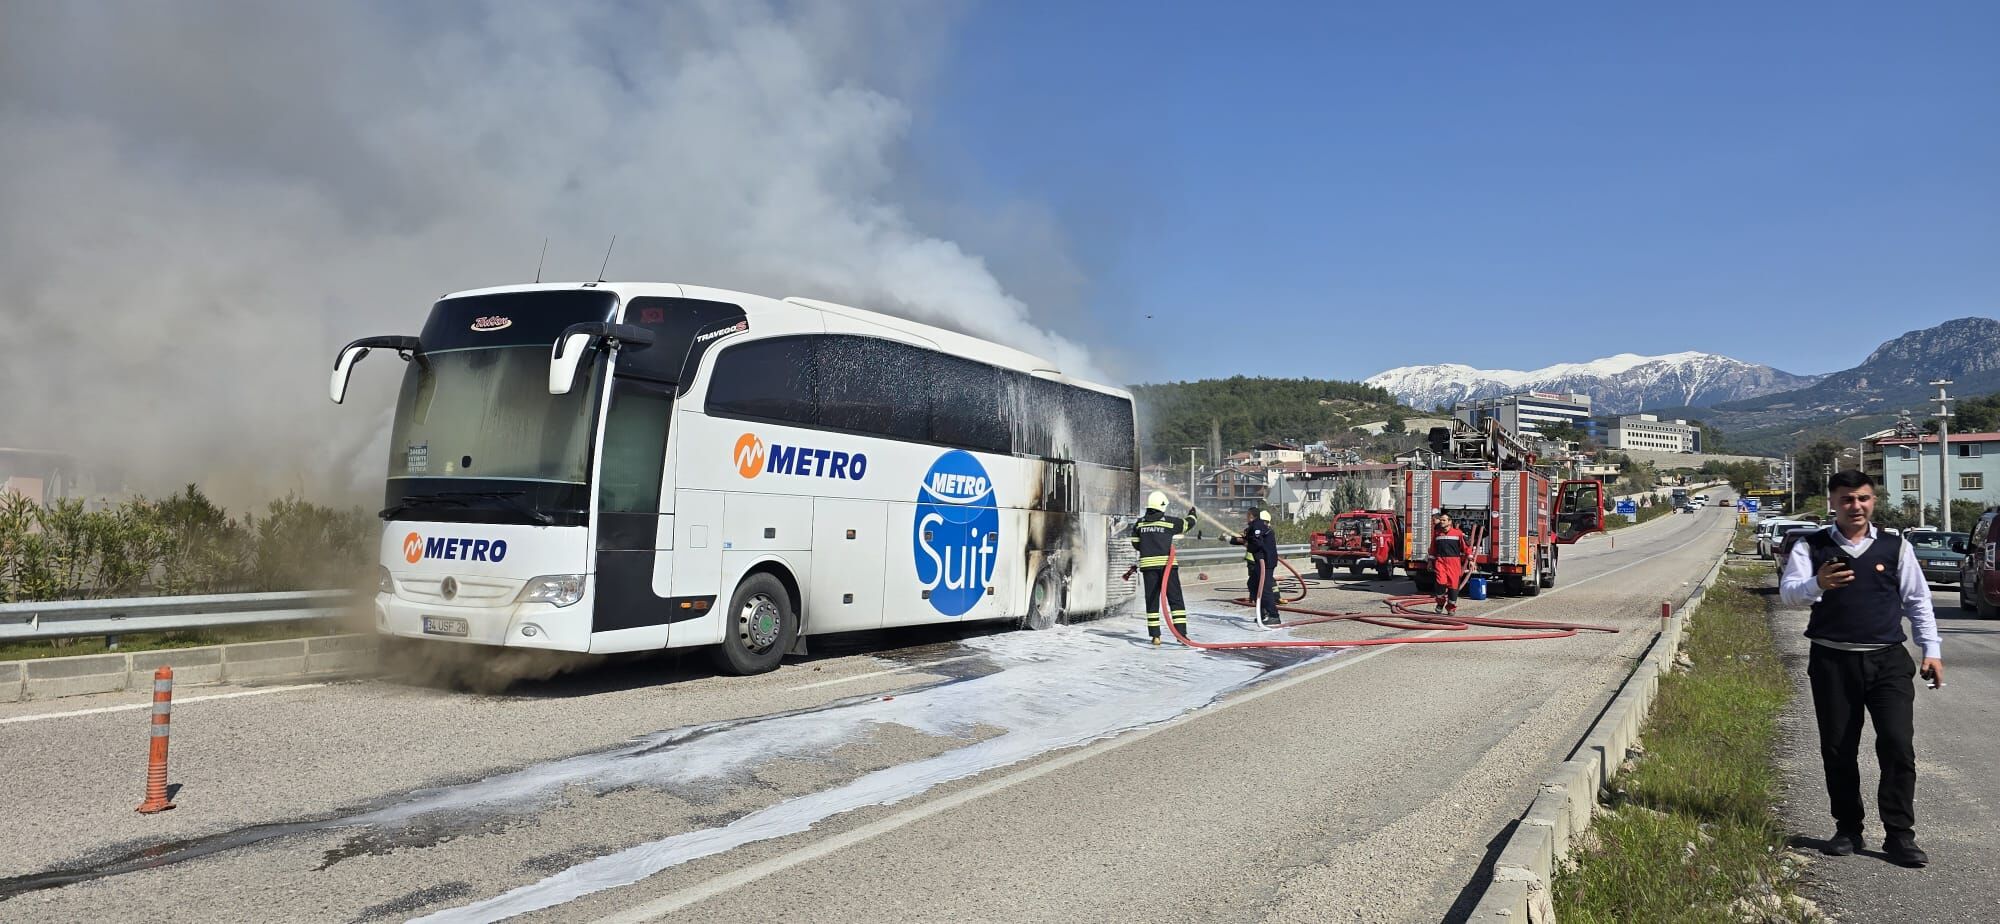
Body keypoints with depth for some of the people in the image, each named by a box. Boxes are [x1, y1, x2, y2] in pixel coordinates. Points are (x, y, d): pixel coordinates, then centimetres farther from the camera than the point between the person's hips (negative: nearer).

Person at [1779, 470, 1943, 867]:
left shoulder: (1895, 546, 7)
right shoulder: (1812, 547, 2)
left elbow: (1918, 600, 13)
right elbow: (1788, 591, -10)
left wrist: (1931, 649, 7)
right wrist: (1817, 584, -31)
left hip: (1888, 660, 1)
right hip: (1832, 662, 0)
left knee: (1897, 745, -7)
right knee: (1838, 749, 6)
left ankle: (1899, 835, 3)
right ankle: (1848, 829, 20)